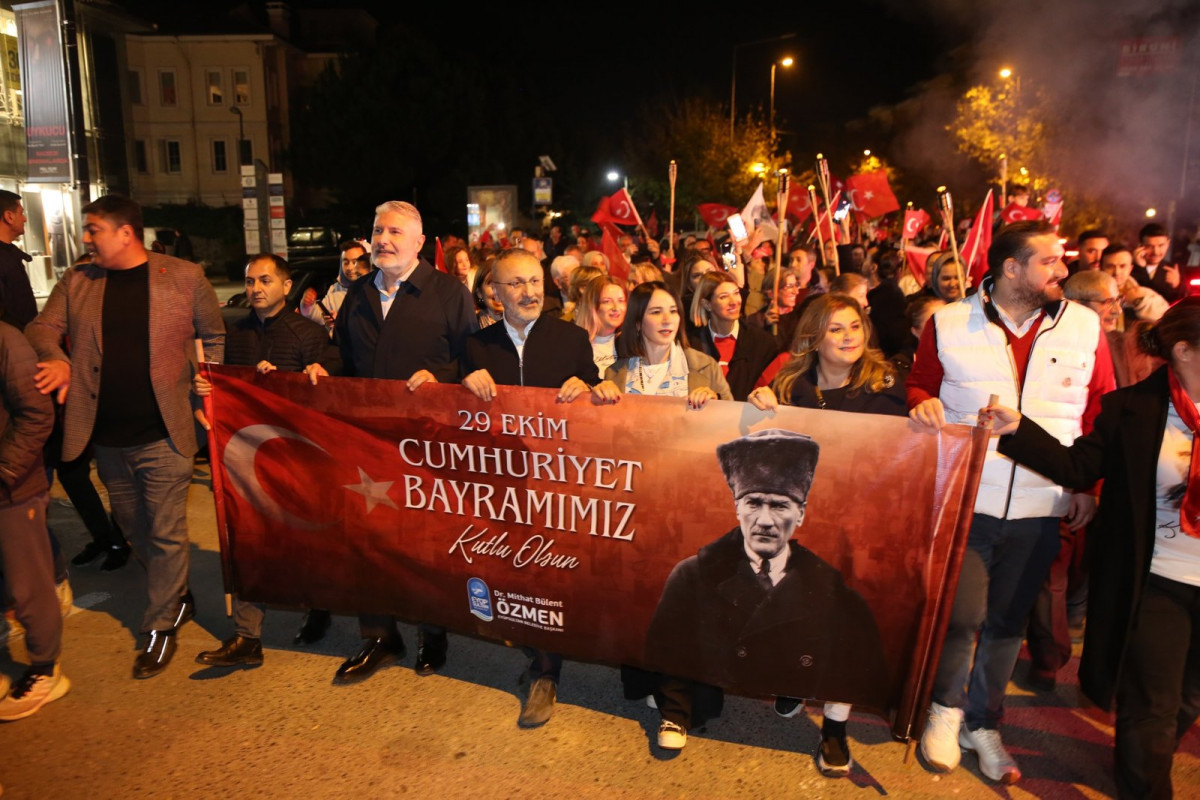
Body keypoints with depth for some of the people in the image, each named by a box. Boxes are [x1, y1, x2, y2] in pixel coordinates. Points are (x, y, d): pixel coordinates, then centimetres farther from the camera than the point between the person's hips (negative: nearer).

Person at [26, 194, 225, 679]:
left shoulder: (184, 277, -3)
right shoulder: (76, 283, 7)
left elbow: (215, 337, 5)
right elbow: (42, 327, 6)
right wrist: (55, 359, -16)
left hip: (163, 435, -4)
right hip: (108, 439, 5)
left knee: (165, 535, 2)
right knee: (134, 531, 18)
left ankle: (160, 627, 18)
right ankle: (178, 598, 38)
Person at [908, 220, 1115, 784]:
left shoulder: (1084, 327, 3)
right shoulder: (949, 324, -2)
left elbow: (1103, 412, 8)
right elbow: (919, 384, 10)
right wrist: (923, 403, -13)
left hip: (1040, 510, 2)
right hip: (965, 500, -2)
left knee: (1007, 622, 12)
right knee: (962, 615, -4)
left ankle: (983, 723, 34)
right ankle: (946, 707, 25)